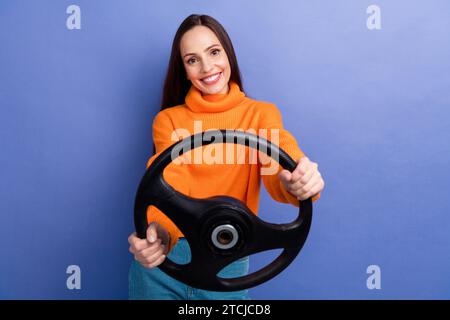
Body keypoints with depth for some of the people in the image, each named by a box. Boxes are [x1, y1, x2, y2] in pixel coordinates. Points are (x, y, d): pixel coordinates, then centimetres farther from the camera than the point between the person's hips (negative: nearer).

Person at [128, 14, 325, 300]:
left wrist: (300, 181, -41)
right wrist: (159, 232, -36)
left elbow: (281, 162, -18)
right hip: (163, 259, 0)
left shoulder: (262, 113, 0)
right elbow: (170, 184, -15)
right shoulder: (168, 120, -1)